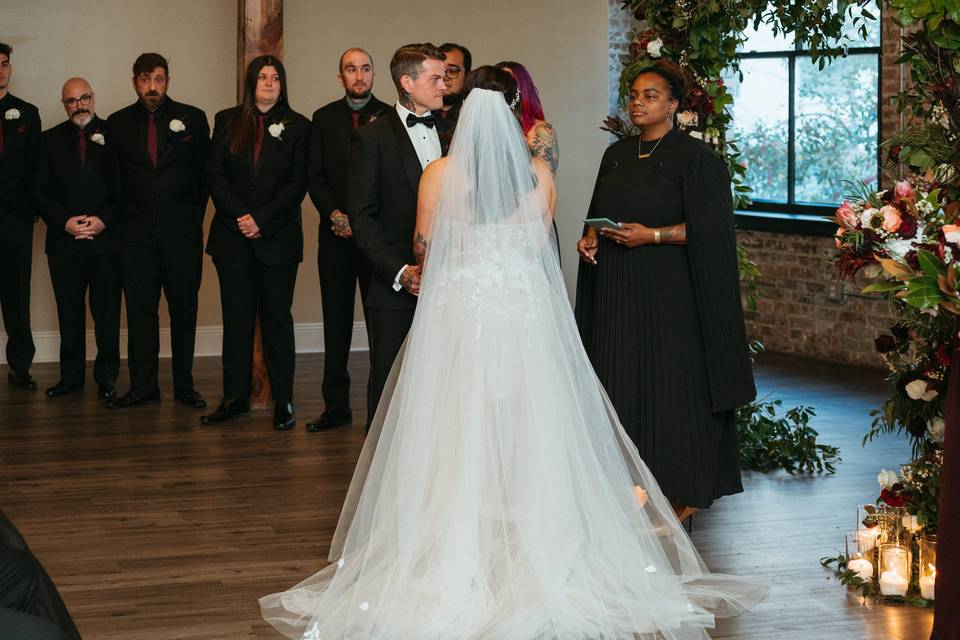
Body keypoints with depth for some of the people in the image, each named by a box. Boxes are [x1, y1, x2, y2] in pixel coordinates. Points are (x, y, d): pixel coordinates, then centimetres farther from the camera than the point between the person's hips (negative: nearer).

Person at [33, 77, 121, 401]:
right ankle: (71, 376, 15)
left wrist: (103, 220, -11)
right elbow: (41, 190, 7)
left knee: (107, 312, 1)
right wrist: (64, 222, -8)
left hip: (106, 238, -2)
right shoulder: (51, 140, 10)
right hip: (64, 241, 2)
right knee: (69, 313, 7)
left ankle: (106, 377, 10)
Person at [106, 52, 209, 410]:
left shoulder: (192, 119, 3)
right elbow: (116, 180, 10)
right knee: (140, 311, 2)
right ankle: (143, 387, 8)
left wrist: (194, 218, 4)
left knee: (184, 310, 3)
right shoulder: (118, 124, 7)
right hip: (136, 233, 1)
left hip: (182, 232, -1)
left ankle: (184, 386, 11)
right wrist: (127, 219, 5)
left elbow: (204, 173, 6)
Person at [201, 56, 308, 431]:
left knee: (277, 317, 1)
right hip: (232, 237, 2)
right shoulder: (226, 122, 8)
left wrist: (262, 220, -12)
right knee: (236, 318, 5)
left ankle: (283, 402, 5)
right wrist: (240, 216, -10)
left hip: (277, 238, -2)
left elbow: (297, 183, -3)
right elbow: (214, 175, 3)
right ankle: (235, 398, 10)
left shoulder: (297, 127, 3)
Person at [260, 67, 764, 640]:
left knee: (457, 439, 4)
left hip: (457, 312, -1)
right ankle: (537, 563, 15)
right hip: (527, 313, 2)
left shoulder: (441, 175, -7)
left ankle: (456, 566, 7)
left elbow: (424, 248, 6)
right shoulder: (539, 173, -2)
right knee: (529, 435, 9)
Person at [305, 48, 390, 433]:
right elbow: (315, 175, 7)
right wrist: (335, 215, -7)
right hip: (336, 232, 3)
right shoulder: (324, 118, 10)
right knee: (336, 321, 5)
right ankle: (336, 405, 9)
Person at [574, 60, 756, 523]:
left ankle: (681, 493, 6)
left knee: (672, 386, -3)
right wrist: (591, 237, 0)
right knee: (621, 382, 6)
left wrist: (654, 235, -19)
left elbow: (709, 229, -11)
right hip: (618, 290, 6)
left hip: (669, 291, -6)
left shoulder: (694, 158, -7)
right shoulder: (616, 155, 12)